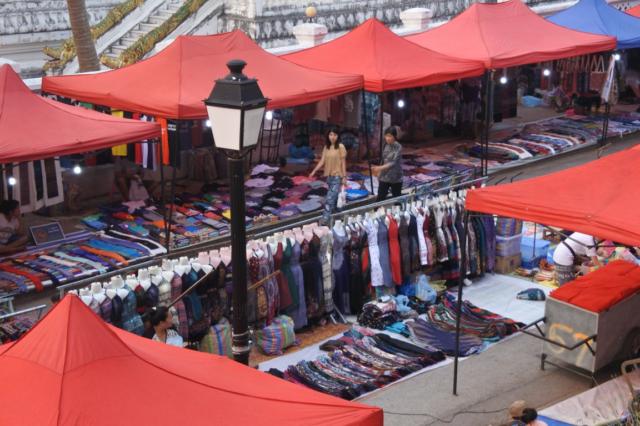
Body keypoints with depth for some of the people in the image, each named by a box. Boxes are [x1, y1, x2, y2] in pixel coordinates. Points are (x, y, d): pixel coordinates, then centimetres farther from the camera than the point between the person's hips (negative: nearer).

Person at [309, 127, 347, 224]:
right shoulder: (326, 147, 7)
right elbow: (322, 161, 4)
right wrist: (314, 171, -7)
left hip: (337, 176, -6)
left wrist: (344, 177, -9)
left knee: (330, 198, -13)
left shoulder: (340, 147, -9)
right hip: (329, 175, 6)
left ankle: (325, 218, -16)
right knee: (334, 196, 18)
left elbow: (343, 163, -8)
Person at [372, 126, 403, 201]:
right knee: (380, 199, 1)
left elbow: (393, 163, -24)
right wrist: (379, 172, 12)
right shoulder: (385, 145, 2)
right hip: (384, 177, 5)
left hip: (395, 178, -5)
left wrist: (380, 168, -35)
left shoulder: (398, 147, -15)